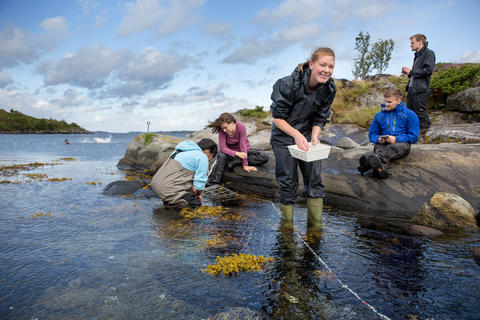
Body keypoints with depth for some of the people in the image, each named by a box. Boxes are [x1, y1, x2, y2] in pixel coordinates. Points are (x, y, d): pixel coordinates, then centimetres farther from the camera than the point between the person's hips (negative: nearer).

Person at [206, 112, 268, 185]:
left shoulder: (241, 126, -26)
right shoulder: (222, 130, -21)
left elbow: (243, 145, -27)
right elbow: (223, 148, -25)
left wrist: (245, 165, -30)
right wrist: (236, 153, -43)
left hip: (243, 150, 0)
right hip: (230, 151, 0)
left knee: (264, 158, -23)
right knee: (221, 156, -35)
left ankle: (234, 162, -26)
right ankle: (213, 183, -32)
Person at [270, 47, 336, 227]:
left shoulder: (329, 89, -10)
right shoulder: (289, 84, -25)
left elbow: (320, 119, -1)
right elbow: (277, 117, -19)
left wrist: (314, 137, -20)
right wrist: (297, 135, -31)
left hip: (308, 134, 4)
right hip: (284, 136, -4)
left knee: (314, 179, 0)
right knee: (288, 182, -1)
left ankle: (316, 225, 13)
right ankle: (287, 225, 16)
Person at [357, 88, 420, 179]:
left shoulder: (409, 114, 8)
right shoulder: (379, 115, 17)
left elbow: (414, 137, 3)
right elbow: (372, 134, 21)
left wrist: (396, 139, -14)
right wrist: (378, 139, -5)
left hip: (401, 143, -3)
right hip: (383, 144, 3)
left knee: (393, 148, -40)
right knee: (379, 149, -36)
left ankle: (369, 160, -71)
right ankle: (380, 168, -70)